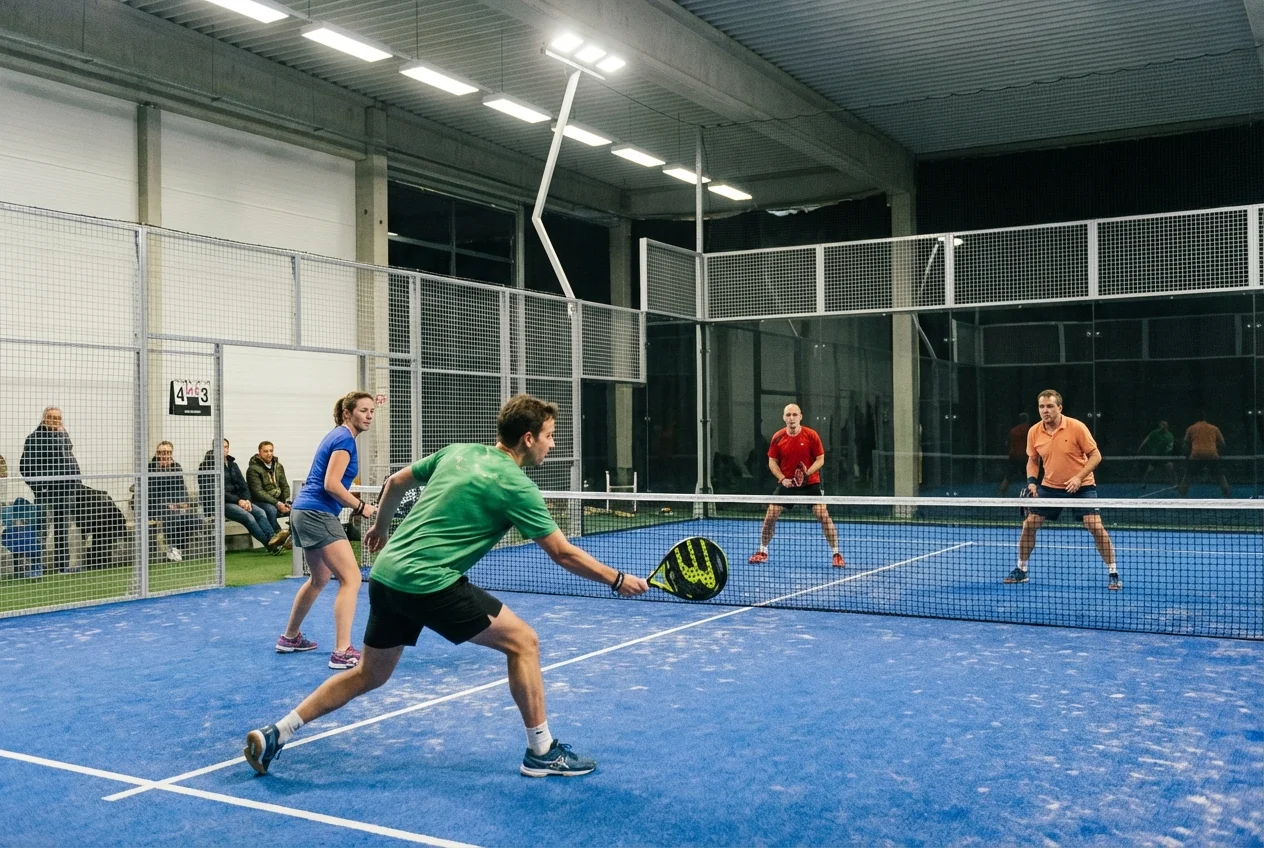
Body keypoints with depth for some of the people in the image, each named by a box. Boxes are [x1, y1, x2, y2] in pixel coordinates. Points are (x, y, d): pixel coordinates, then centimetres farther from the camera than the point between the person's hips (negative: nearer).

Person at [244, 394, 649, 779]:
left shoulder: (457, 452, 12)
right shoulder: (515, 485, -9)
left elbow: (396, 482, 24)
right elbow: (563, 553, -6)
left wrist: (380, 525, 40)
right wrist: (617, 580, 4)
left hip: (386, 574, 8)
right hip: (429, 583, -8)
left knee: (369, 675, 22)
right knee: (523, 641, 2)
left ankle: (274, 735, 21)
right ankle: (541, 751, 8)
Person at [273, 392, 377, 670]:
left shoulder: (337, 435, 17)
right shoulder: (345, 438, -12)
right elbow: (332, 484, -20)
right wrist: (361, 507, -12)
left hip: (304, 511, 11)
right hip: (318, 514, -11)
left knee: (319, 578, 25)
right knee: (351, 578, -14)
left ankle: (290, 638, 38)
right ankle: (342, 652, -19)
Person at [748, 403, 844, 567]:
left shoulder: (811, 435, -10)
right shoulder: (777, 437, -4)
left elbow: (820, 459, -5)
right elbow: (772, 462, 4)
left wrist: (807, 473, -21)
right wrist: (782, 478, -11)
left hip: (810, 483, -2)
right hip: (786, 483, 2)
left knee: (823, 515, -12)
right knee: (770, 516, -2)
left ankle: (836, 554, 0)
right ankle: (762, 551, 17)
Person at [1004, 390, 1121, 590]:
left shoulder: (1076, 427, -16)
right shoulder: (1034, 432, -4)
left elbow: (1095, 456, -11)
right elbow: (1032, 460, 11)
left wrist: (1079, 477, -23)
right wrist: (1031, 480, -6)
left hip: (1081, 487, -4)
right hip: (1050, 487, 4)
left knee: (1095, 526, -15)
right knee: (1029, 524, 0)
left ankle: (1112, 573, 0)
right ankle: (1021, 570, 17)